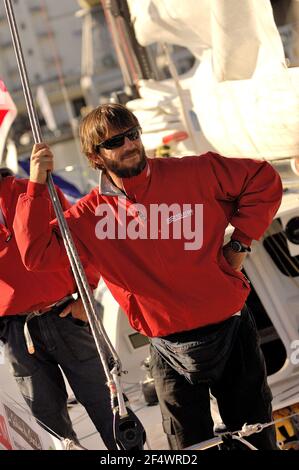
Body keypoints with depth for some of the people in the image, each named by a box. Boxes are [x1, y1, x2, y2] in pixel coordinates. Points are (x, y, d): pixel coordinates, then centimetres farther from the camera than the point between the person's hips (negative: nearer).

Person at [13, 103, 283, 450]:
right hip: (171, 352, 0)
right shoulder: (91, 216, -3)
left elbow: (263, 179, 1)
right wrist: (36, 186, -16)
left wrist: (240, 241, -4)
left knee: (257, 438, 13)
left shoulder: (194, 174, -6)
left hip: (233, 331, 0)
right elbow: (37, 253, -12)